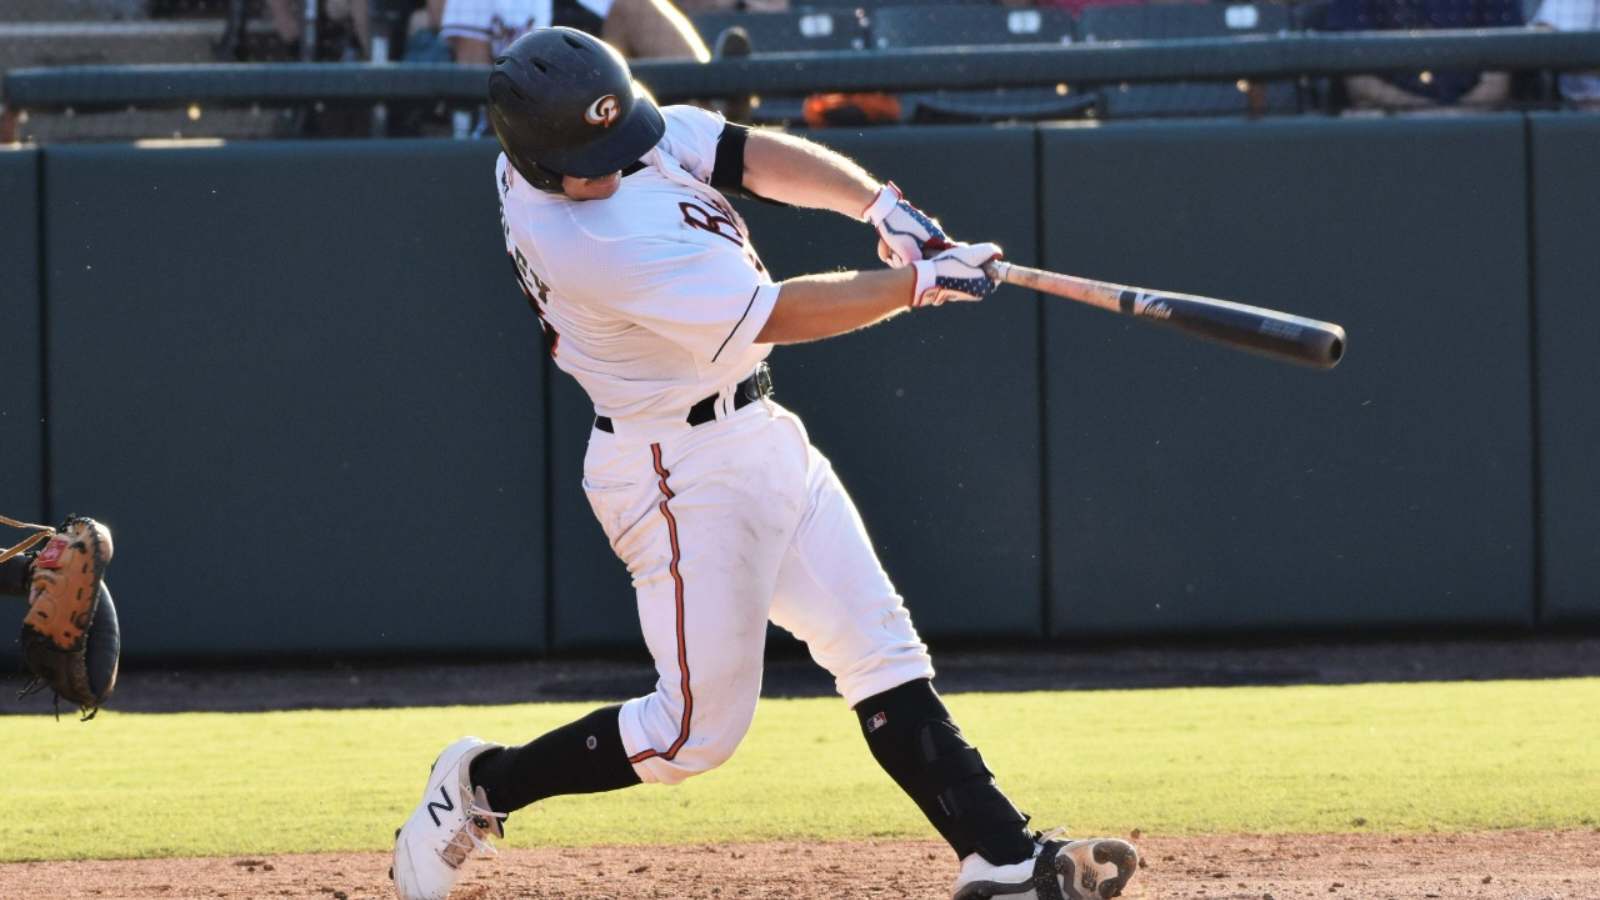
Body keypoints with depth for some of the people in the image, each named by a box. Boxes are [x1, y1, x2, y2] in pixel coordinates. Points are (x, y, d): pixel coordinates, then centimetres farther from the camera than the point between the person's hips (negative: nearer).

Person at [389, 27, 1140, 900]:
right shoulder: (588, 243, -30)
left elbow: (753, 155, -6)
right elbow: (775, 315, -25)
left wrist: (879, 203, -22)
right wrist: (919, 281, -18)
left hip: (759, 435, 9)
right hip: (682, 472, -9)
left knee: (880, 647, 5)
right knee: (699, 725, -3)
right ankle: (480, 787, 16)